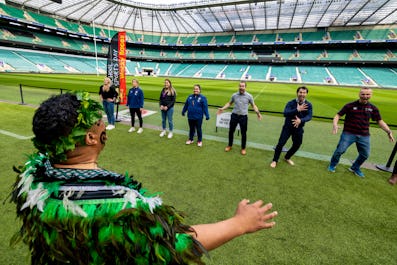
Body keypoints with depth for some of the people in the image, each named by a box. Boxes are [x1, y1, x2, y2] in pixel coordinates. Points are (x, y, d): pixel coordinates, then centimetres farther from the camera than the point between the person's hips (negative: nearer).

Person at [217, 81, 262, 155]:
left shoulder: (249, 96, -4)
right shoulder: (234, 95, 1)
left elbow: (253, 105, 3)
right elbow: (229, 103, 14)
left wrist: (258, 113, -11)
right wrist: (222, 108, 4)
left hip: (243, 117, -2)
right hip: (234, 115, 2)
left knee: (243, 133, 7)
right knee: (231, 131, 11)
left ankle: (243, 148, 24)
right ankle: (229, 146, 31)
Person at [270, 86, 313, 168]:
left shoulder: (309, 105, -3)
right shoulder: (291, 103, -11)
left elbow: (309, 117, -17)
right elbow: (285, 113, -26)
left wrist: (300, 120, -36)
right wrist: (297, 110, -35)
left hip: (298, 128, 3)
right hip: (288, 127, -3)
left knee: (297, 145, 13)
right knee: (281, 143, -6)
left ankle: (287, 158, 38)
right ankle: (275, 160, 10)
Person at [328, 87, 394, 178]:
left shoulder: (373, 108, 4)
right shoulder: (350, 105, -7)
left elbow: (380, 121, 8)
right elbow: (338, 115, -6)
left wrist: (389, 131, -4)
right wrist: (335, 124, -25)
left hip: (364, 136, 4)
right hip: (348, 133, -4)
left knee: (365, 155, 12)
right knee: (340, 150, -9)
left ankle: (355, 168, 36)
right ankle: (332, 165, 16)